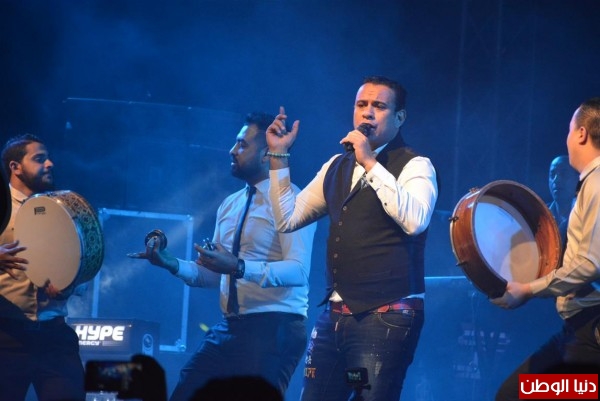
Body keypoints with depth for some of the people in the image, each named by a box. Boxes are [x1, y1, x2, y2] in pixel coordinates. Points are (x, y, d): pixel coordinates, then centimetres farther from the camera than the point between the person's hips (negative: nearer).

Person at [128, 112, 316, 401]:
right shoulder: (230, 205, 16)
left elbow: (298, 270, -20)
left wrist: (239, 267, -31)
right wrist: (171, 264, 2)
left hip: (275, 326, -8)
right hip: (229, 328, 8)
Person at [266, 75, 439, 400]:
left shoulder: (414, 166, -5)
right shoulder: (337, 167, 16)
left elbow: (414, 220, -24)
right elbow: (288, 218, 18)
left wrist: (371, 163, -22)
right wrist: (279, 157, 9)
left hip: (387, 317, -7)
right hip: (334, 315, 7)